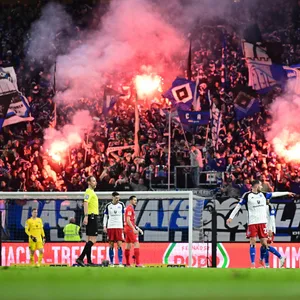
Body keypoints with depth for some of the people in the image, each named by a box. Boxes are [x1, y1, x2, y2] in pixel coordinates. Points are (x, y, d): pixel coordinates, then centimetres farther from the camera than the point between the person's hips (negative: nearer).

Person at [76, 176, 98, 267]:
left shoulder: (92, 192, 20)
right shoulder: (89, 191, -10)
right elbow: (85, 203, -22)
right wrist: (86, 216, -30)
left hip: (93, 217, 10)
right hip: (92, 216, -10)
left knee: (89, 240, 9)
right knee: (93, 239, -13)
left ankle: (89, 261, 10)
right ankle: (80, 258, -18)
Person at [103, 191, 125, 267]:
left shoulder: (121, 205, 5)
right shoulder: (108, 206, 4)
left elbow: (124, 215, 10)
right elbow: (105, 216, 8)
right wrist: (104, 226, 0)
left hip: (119, 227, 0)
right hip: (110, 227, 0)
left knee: (119, 245, -8)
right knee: (111, 245, 2)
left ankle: (120, 263, -9)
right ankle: (111, 263, 7)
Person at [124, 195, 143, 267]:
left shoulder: (130, 208, 19)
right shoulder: (130, 208, -11)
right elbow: (128, 220, -20)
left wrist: (137, 228, 22)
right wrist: (134, 229, -24)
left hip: (127, 229, 10)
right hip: (130, 229, -10)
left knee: (128, 246, 10)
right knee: (136, 244, -13)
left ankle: (127, 263, 12)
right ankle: (137, 263, -19)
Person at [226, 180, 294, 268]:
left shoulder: (263, 194, 10)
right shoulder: (247, 195, -2)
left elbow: (274, 194, 21)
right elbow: (238, 206, 2)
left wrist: (287, 193, 28)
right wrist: (231, 217, -2)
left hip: (262, 222, 4)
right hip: (252, 223, -4)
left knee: (264, 243, -1)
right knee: (253, 243, -7)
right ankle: (252, 264, -5)